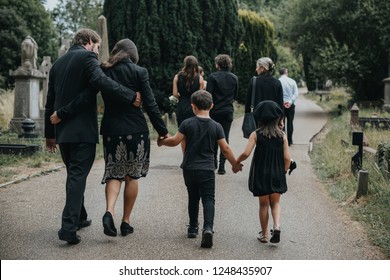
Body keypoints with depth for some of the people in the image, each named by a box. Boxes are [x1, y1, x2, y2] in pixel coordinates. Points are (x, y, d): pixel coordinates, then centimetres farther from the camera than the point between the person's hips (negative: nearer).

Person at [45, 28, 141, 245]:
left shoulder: (58, 63, 17)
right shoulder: (87, 57, -6)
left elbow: (50, 101, 19)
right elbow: (101, 80, -26)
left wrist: (50, 133, 23)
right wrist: (131, 96, -27)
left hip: (62, 130, 8)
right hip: (83, 129, -7)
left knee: (74, 174, 20)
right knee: (78, 176, -8)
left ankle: (78, 217, 32)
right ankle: (69, 227, -15)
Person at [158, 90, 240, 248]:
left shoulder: (187, 123, -5)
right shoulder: (216, 126, -3)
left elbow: (175, 141, -5)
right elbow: (225, 149, -2)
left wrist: (162, 142, 15)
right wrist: (235, 164, 11)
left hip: (189, 169, 1)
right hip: (207, 170, -1)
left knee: (193, 198, 19)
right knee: (208, 199, -2)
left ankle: (193, 228, 26)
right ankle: (208, 227, -23)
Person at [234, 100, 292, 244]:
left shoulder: (256, 135, -8)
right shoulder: (282, 135, -3)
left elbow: (246, 153, -17)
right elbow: (287, 158, -5)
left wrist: (236, 162, 1)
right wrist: (283, 172, 12)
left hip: (261, 175, -1)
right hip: (277, 175, 1)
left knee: (263, 204, 13)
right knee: (275, 203, 16)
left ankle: (264, 234, 20)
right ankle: (277, 225, -9)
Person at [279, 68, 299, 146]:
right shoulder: (292, 81, 1)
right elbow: (296, 94, -5)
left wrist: (282, 102, -10)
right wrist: (290, 102, -11)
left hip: (281, 105, -2)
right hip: (291, 105, 2)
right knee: (290, 123, 9)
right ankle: (289, 141, 9)